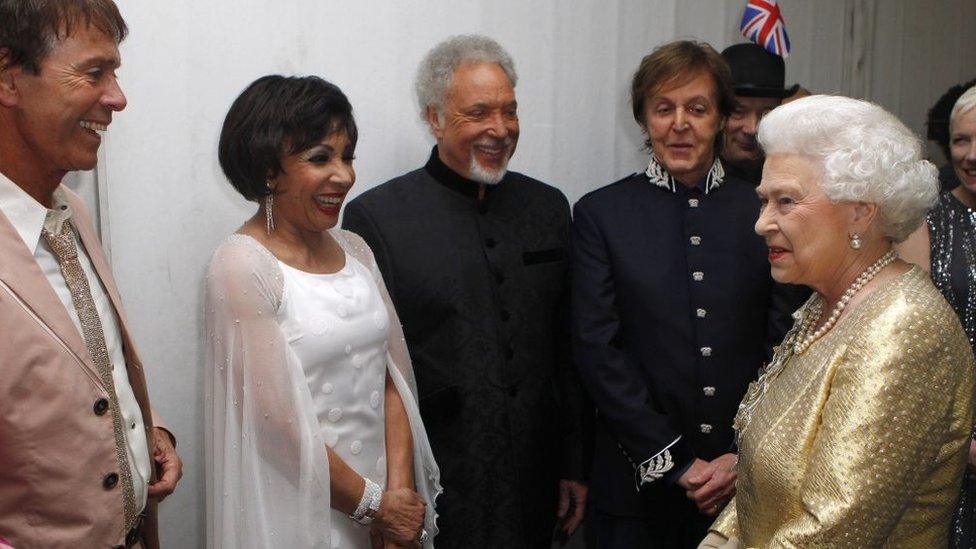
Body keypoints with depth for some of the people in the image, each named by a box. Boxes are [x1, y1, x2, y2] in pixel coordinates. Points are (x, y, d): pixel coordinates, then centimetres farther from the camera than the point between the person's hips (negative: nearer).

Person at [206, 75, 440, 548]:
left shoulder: (355, 249, 5)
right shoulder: (241, 264, -14)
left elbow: (392, 380, 3)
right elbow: (277, 418, -17)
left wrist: (399, 492, -9)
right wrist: (375, 504, -11)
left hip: (387, 498, 6)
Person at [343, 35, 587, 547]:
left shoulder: (548, 208, 6)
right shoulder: (375, 217, -9)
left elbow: (568, 351, 10)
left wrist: (574, 466, 10)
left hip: (534, 486, 4)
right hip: (432, 495, -4)